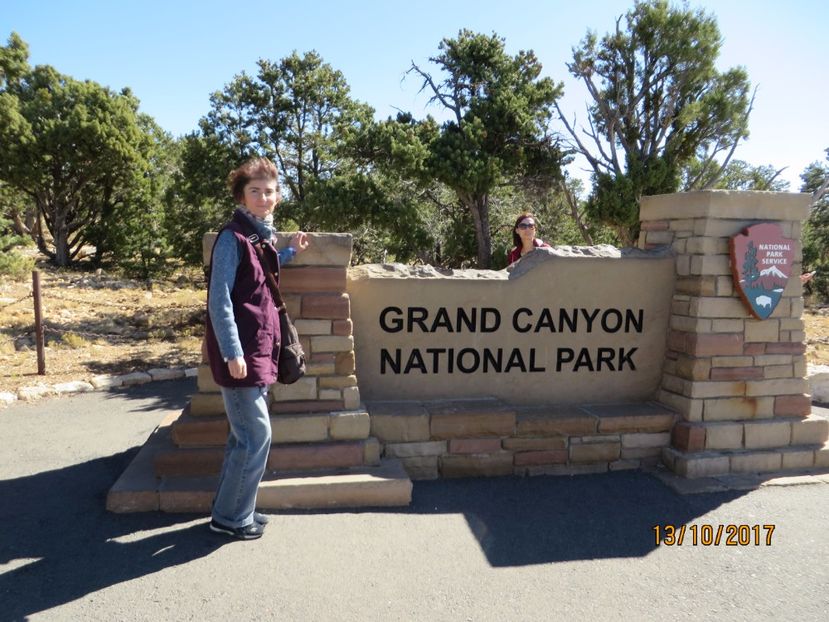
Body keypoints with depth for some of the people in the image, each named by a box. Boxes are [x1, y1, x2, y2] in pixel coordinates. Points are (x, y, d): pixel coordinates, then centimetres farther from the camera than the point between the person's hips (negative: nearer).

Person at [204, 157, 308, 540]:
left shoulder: (262, 236, 12)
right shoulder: (232, 237, -13)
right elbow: (219, 299, -18)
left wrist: (290, 252, 19)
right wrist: (233, 353, -22)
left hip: (260, 350, 9)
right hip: (240, 353, -9)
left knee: (245, 434, 15)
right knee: (257, 435, -3)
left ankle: (230, 508, 29)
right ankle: (230, 517, 13)